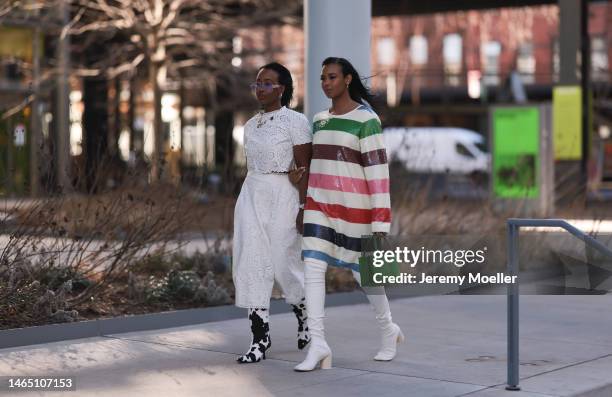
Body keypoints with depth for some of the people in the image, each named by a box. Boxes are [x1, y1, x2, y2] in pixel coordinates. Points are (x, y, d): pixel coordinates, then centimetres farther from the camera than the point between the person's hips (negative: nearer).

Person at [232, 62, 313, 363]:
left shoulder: (295, 121, -5)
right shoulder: (251, 125, 14)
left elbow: (304, 168, -9)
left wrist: (304, 208, -14)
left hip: (283, 196, -6)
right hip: (251, 195, 6)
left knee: (285, 264, -1)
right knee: (251, 265, -3)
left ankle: (305, 315, 29)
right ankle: (260, 339, 1)